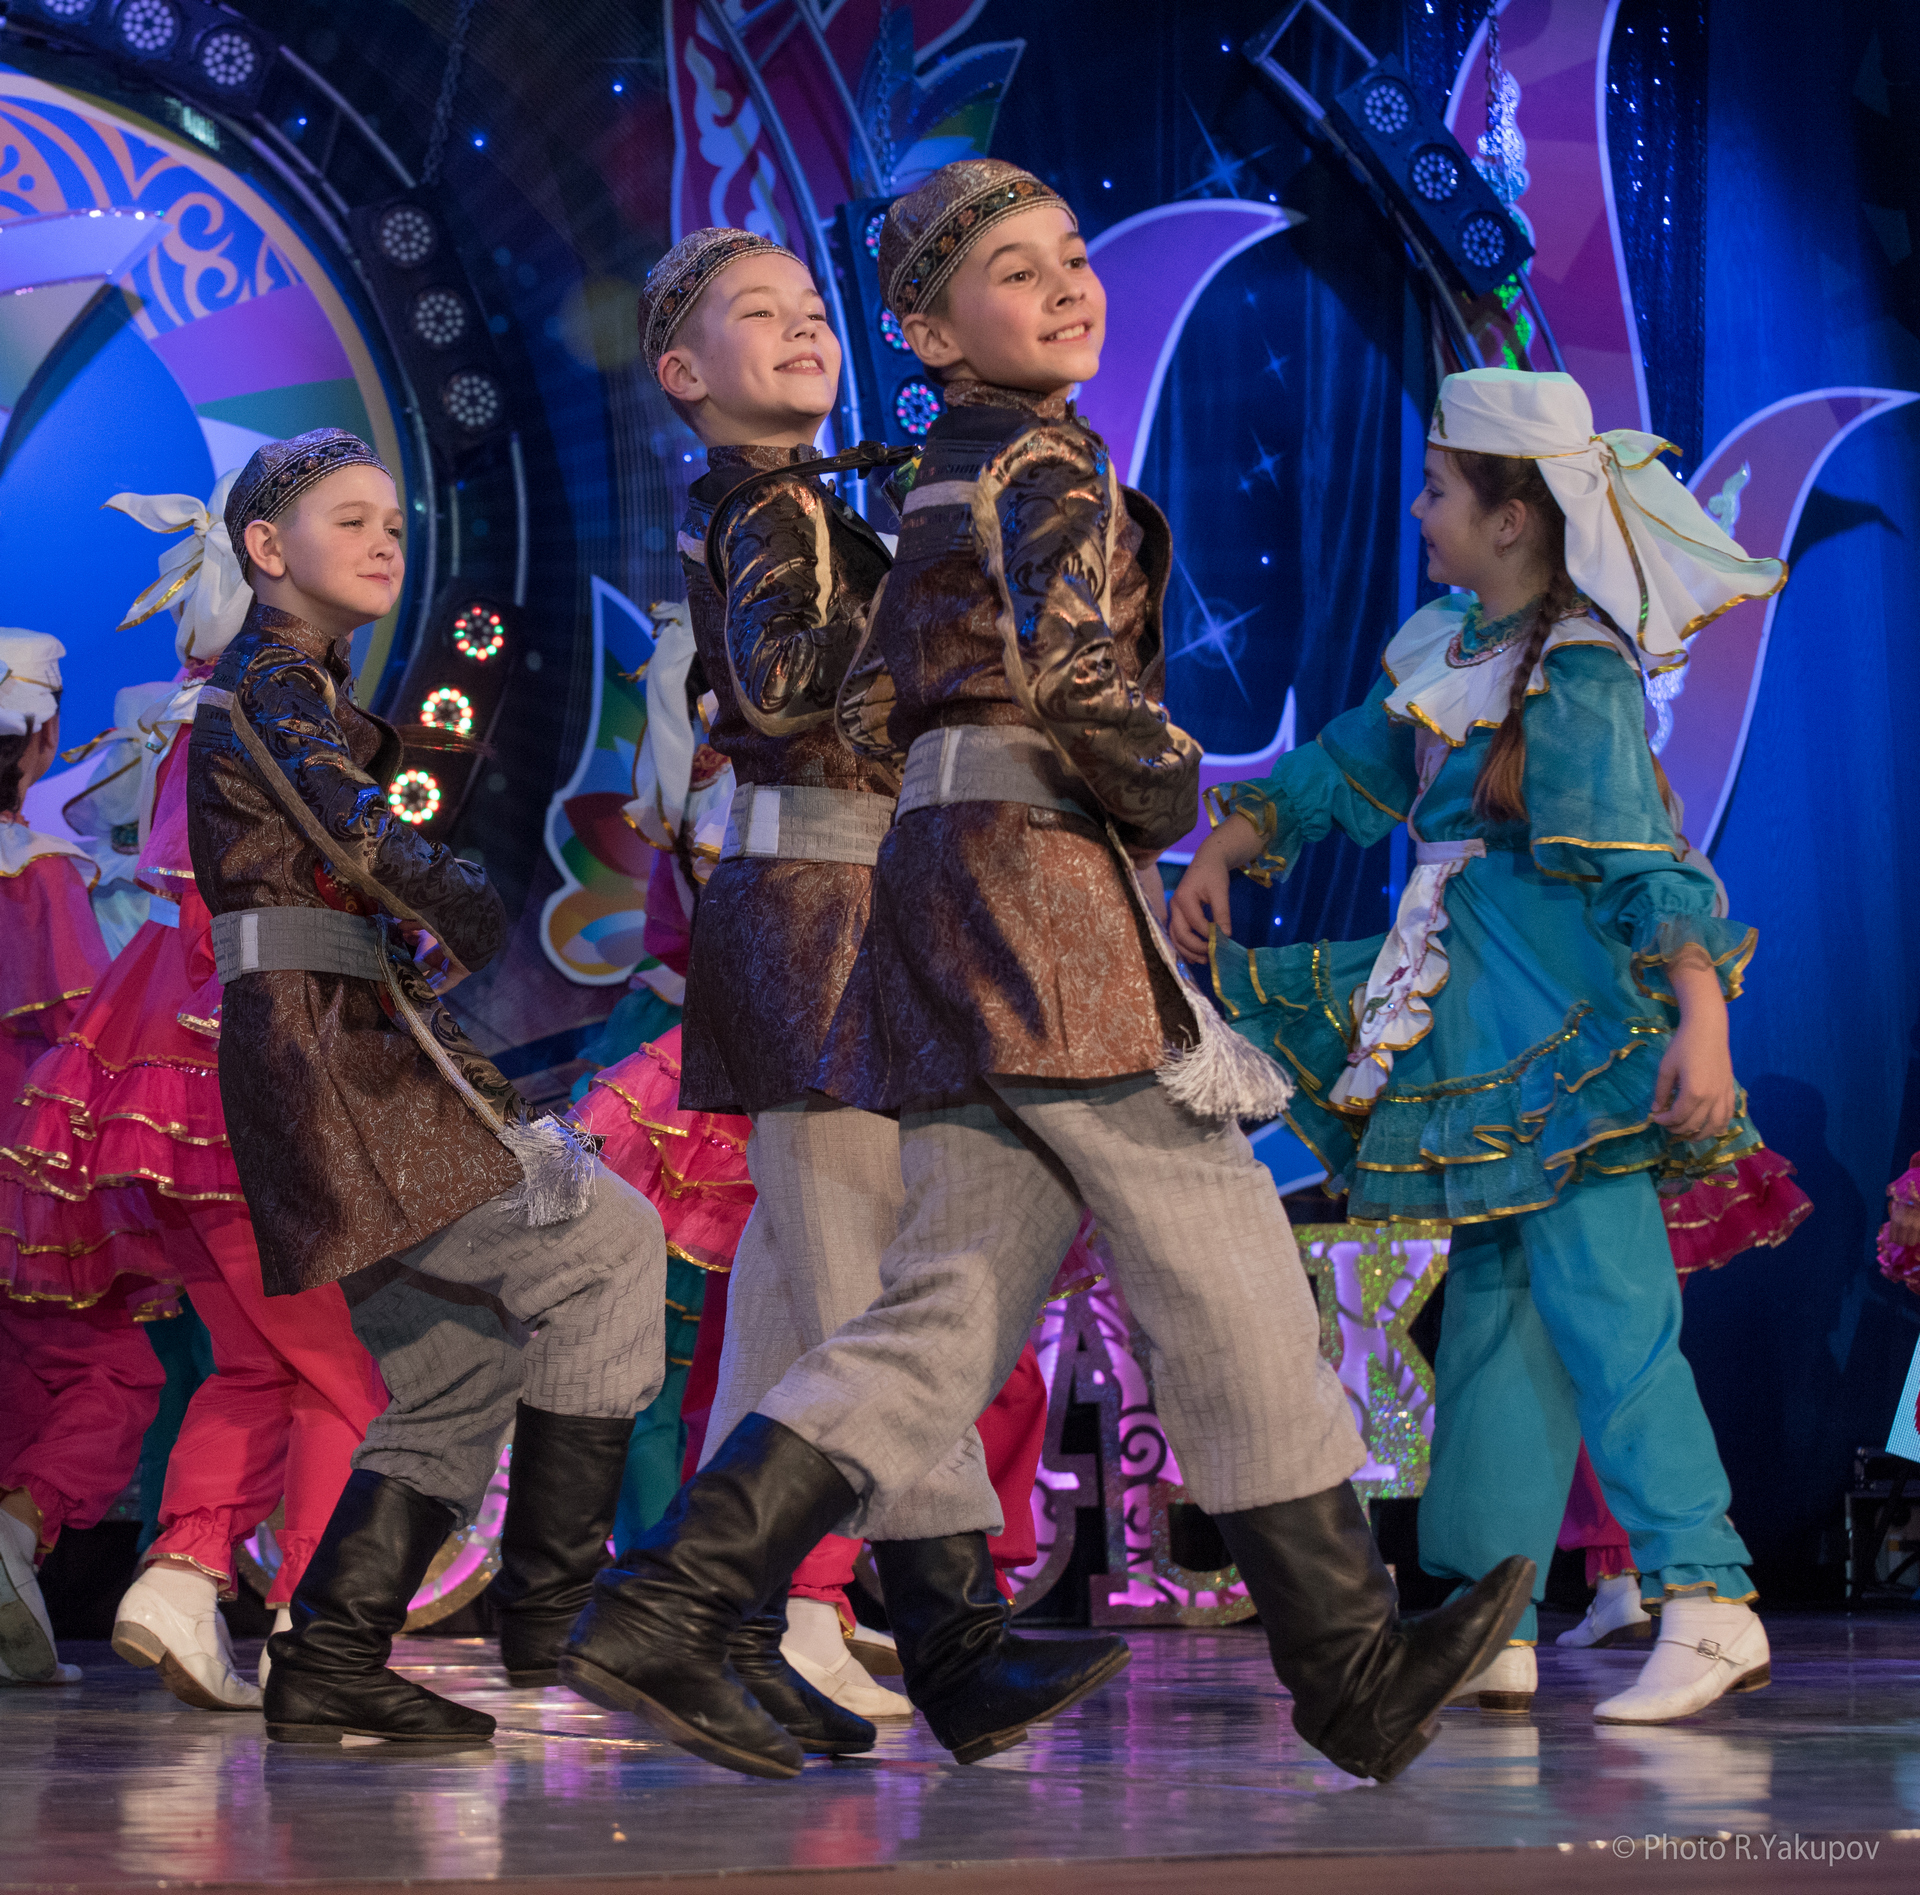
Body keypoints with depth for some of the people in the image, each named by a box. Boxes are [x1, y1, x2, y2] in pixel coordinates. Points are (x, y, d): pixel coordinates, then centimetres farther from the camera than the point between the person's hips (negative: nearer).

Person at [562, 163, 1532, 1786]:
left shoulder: (945, 484, 23)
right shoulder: (1050, 464, -5)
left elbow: (873, 705, 27)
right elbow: (1075, 679, -19)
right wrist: (1167, 790, -3)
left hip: (943, 896, 9)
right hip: (1044, 877, -9)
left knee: (952, 1311, 4)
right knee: (1227, 1274, -4)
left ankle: (665, 1605, -5)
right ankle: (1356, 1677, 2)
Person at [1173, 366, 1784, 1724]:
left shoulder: (1580, 682, -15)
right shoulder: (1449, 653, 12)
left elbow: (1652, 864, -20)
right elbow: (1342, 768, 23)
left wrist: (1700, 1019, -29)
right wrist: (1221, 855, 12)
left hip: (1578, 1029, -9)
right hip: (1475, 1026, 9)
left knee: (1603, 1306, -14)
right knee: (1492, 1312, 9)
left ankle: (1708, 1601, -13)